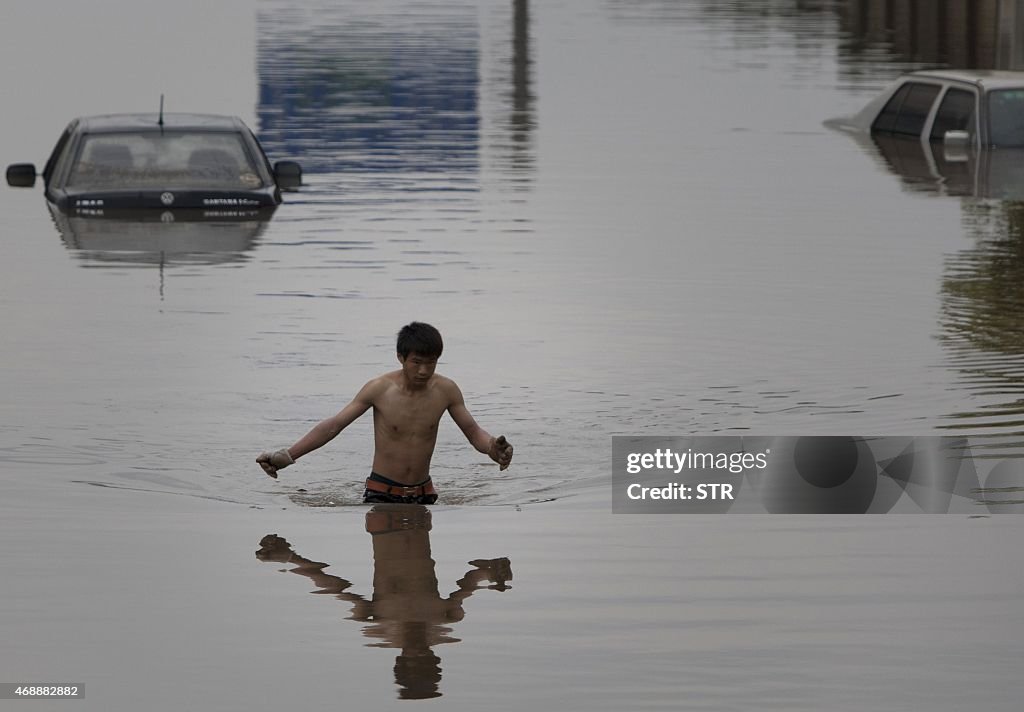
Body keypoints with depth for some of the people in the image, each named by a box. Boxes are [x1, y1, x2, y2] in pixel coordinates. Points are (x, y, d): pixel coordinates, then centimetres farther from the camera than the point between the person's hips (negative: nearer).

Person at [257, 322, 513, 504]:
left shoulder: (445, 390, -4)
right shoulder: (380, 389, -11)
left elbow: (472, 430, 3)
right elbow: (333, 426, -8)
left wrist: (492, 447, -22)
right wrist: (287, 456, -15)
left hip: (423, 496, 3)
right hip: (381, 494, -3)